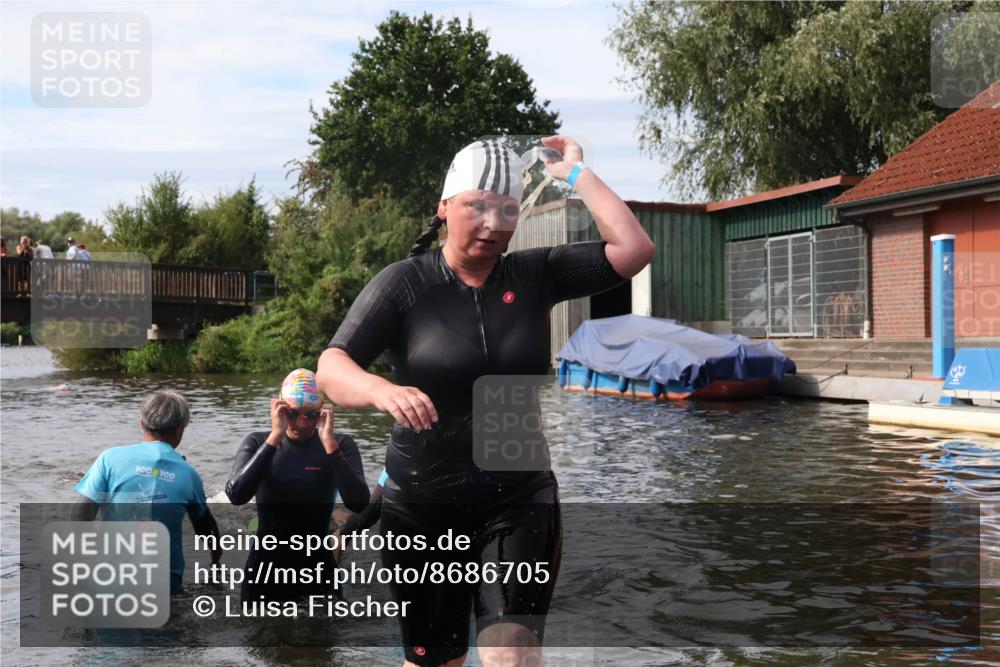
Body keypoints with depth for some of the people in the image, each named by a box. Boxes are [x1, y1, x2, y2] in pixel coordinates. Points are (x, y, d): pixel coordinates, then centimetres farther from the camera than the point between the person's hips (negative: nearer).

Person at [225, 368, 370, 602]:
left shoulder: (341, 445, -7)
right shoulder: (258, 442, -4)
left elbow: (359, 504, -22)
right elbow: (236, 495, -21)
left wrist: (329, 443, -26)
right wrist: (275, 437, -24)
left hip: (317, 572, -1)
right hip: (265, 571, 1)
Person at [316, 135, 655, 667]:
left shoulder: (535, 275, 0)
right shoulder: (404, 283, -8)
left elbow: (634, 250, -9)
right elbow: (331, 368, -17)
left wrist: (576, 174, -6)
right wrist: (382, 390, -39)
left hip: (520, 500, 1)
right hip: (423, 505, -1)